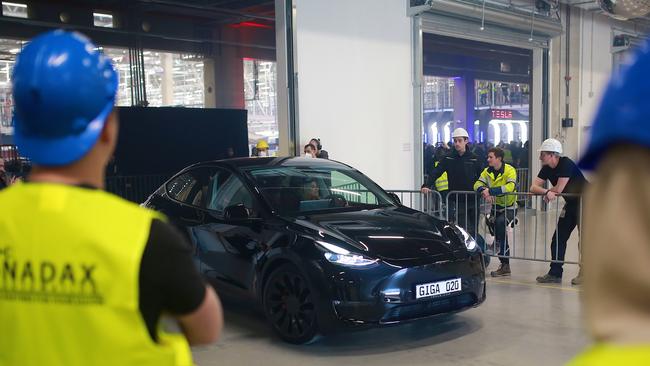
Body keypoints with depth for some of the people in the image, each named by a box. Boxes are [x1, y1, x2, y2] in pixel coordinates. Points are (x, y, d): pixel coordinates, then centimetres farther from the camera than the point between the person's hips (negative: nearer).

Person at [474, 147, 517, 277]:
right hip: (496, 207, 7)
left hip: (509, 207, -7)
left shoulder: (509, 170, -17)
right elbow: (477, 184, -9)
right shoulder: (487, 171, 1)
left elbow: (510, 187, -34)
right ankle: (505, 266, 22)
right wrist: (484, 192, -32)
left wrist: (490, 191, -37)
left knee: (500, 223, -28)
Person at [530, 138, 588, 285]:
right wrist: (547, 192, -29)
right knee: (558, 238, 5)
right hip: (571, 203, 8)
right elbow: (533, 187, -10)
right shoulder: (547, 168, -1)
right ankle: (555, 273, 11)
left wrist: (545, 192, -8)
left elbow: (558, 189, -27)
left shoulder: (566, 164, -24)